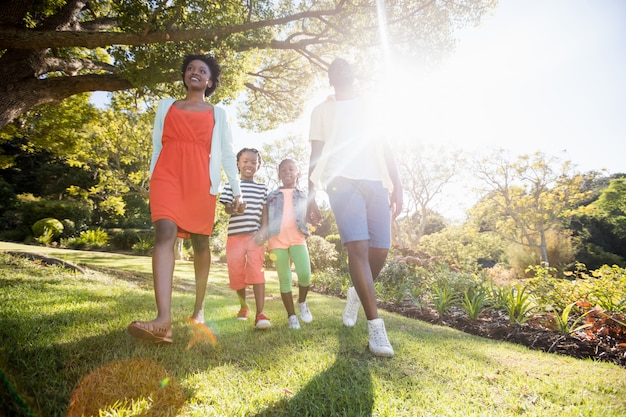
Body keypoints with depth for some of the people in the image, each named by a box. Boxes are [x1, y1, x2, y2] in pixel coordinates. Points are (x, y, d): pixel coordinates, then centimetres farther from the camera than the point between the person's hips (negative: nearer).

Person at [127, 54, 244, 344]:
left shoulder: (217, 113, 18)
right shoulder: (166, 105, 21)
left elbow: (227, 154, 13)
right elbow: (157, 146, 19)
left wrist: (237, 191, 5)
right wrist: (152, 181, 12)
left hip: (201, 180, 0)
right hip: (167, 175, 0)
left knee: (200, 242, 3)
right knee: (165, 233, -20)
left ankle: (199, 308, 20)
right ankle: (163, 320, -31)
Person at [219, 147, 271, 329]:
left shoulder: (262, 188, 13)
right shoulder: (231, 185, 10)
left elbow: (264, 212, 8)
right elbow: (226, 208, 2)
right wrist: (234, 208, -22)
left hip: (255, 235, -1)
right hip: (235, 234, 1)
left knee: (257, 271, -15)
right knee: (236, 273, 6)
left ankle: (260, 313, -17)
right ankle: (243, 306, 29)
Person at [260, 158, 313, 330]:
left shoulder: (303, 195, 18)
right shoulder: (272, 196, 16)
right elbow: (266, 219, 14)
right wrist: (262, 235, -2)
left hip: (298, 239, 0)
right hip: (277, 240, 0)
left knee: (305, 274, -17)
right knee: (284, 279, 3)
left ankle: (302, 303, 13)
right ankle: (292, 316, 13)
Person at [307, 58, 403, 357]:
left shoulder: (371, 108, 26)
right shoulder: (322, 110, 19)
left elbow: (385, 150, 18)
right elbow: (316, 155, 12)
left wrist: (397, 186, 5)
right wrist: (311, 196, 4)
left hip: (376, 182, 3)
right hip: (342, 181, -3)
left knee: (380, 250, -3)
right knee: (358, 247, -18)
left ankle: (356, 293, 28)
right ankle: (375, 326, -14)